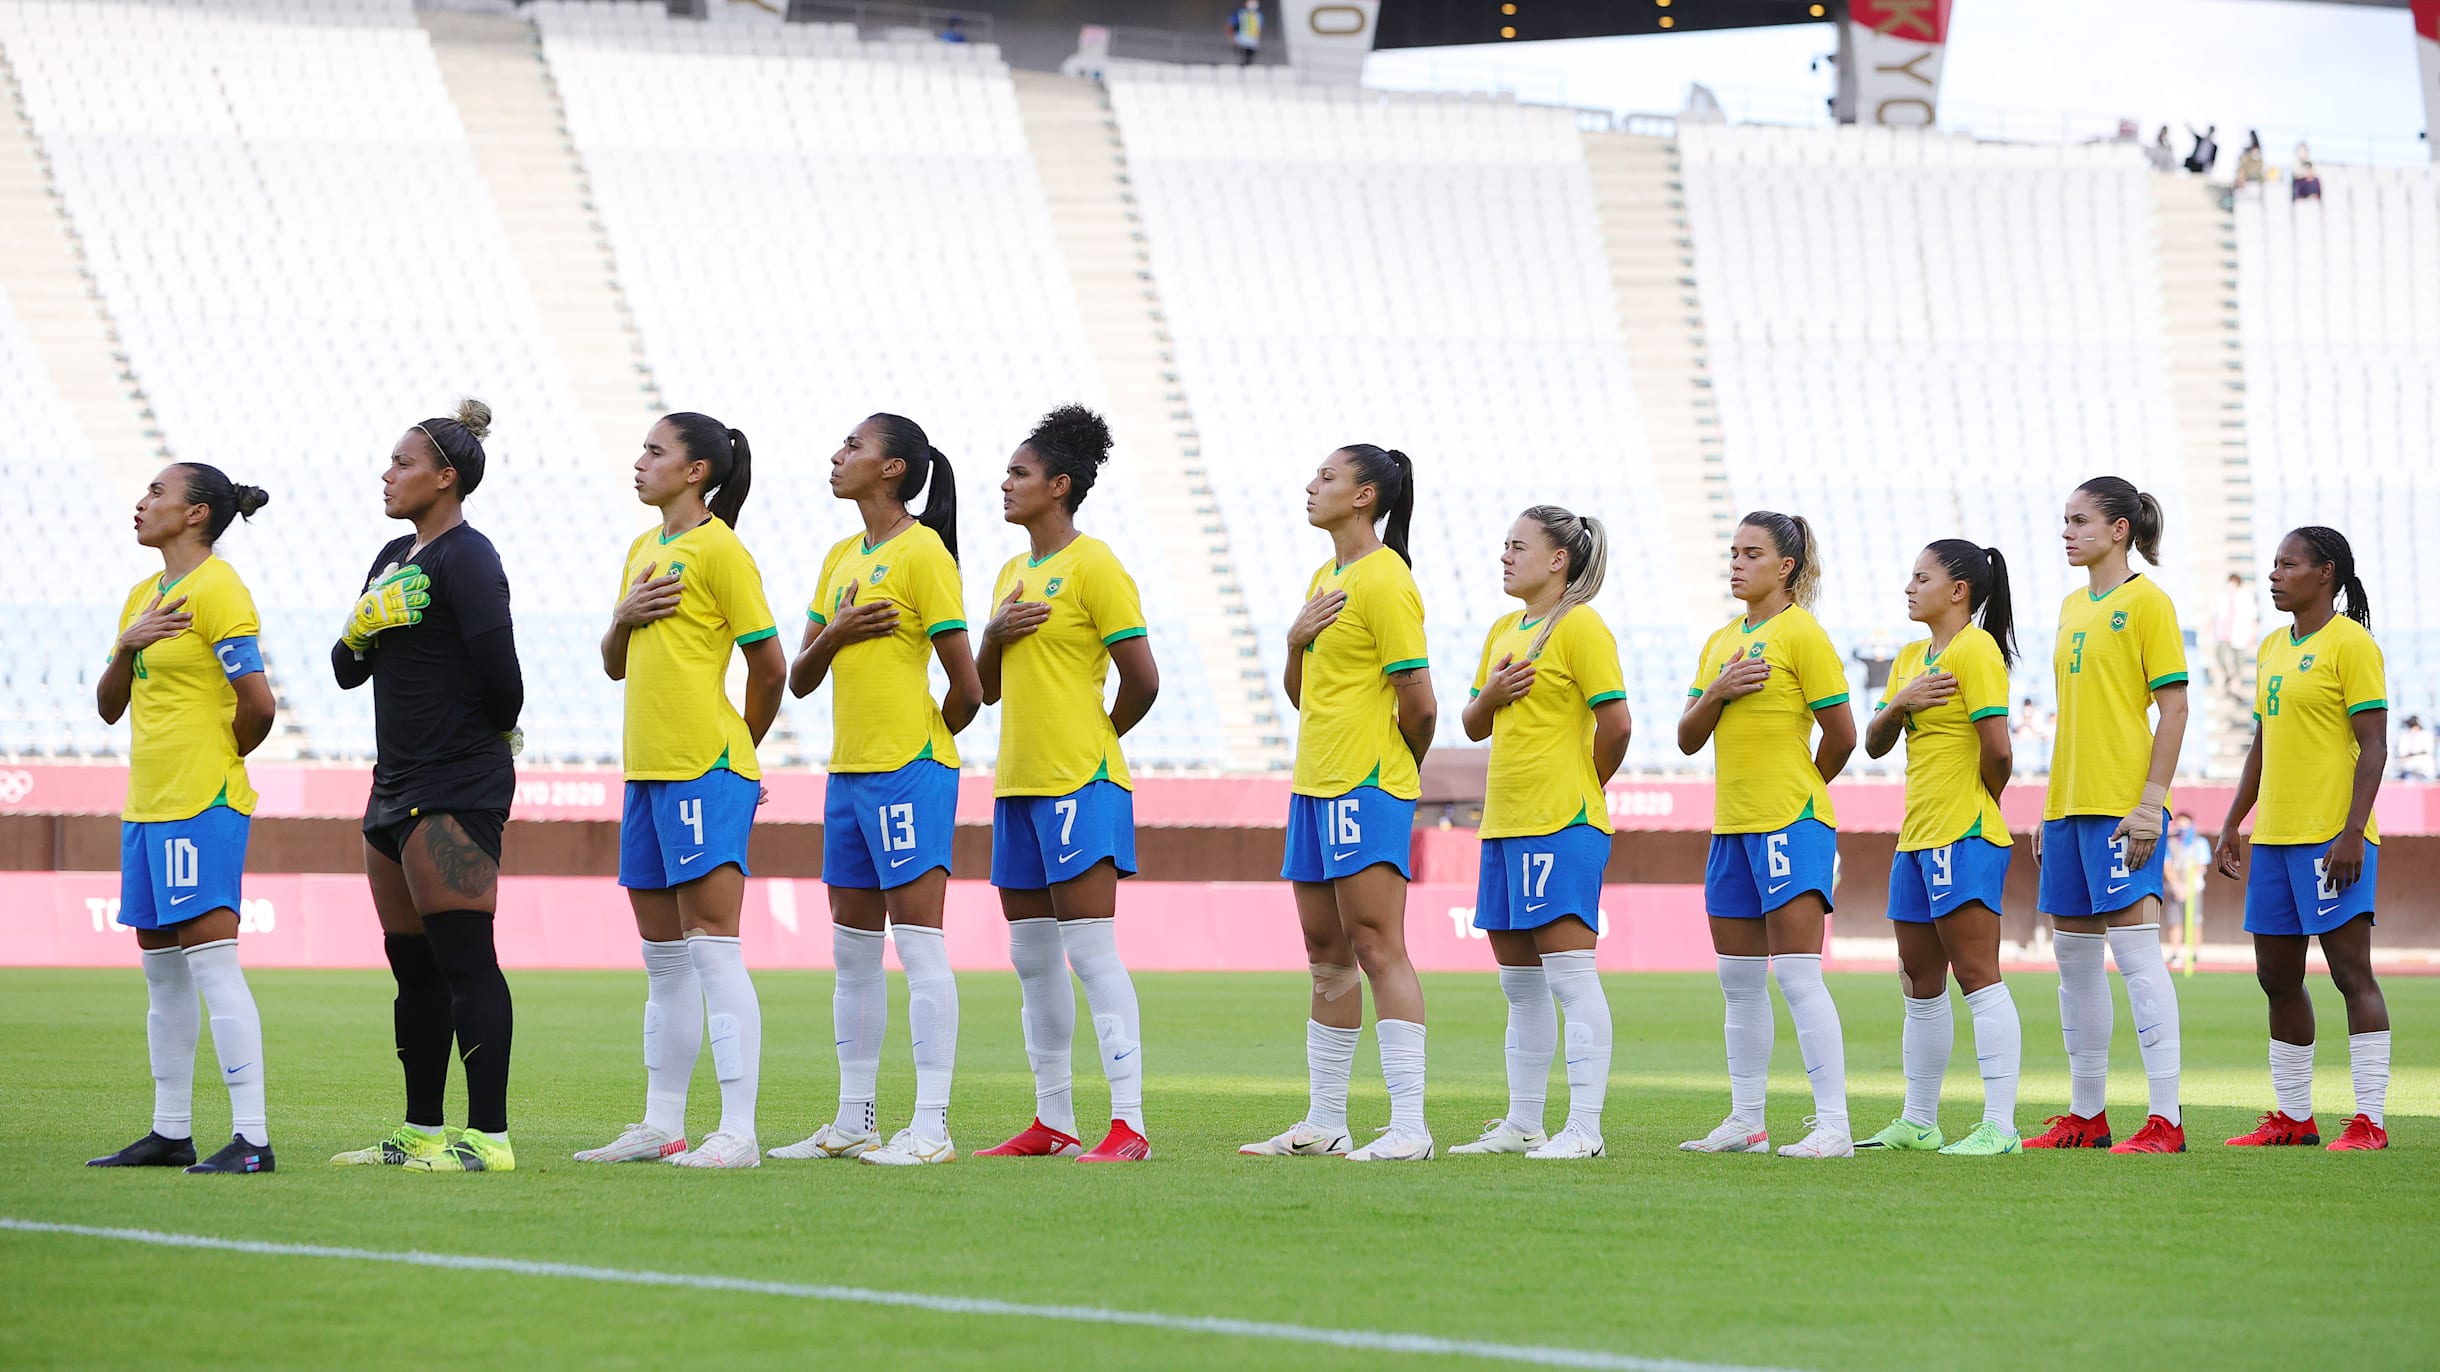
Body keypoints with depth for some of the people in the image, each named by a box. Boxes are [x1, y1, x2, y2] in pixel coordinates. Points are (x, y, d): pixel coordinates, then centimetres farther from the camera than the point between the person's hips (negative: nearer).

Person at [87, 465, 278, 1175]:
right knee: (162, 974, 12)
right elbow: (109, 707, 17)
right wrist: (127, 645, -2)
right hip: (147, 804, 10)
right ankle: (170, 1133, 19)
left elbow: (257, 702, -18)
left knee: (212, 959, -13)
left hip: (203, 804, -9)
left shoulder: (217, 589, -11)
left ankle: (251, 1138, -16)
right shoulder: (144, 595, 17)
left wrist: (219, 761, -1)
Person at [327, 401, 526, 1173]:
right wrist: (361, 630, -3)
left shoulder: (466, 559, -12)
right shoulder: (394, 558, 17)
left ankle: (488, 1137, -14)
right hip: (399, 785, 10)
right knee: (412, 965, 12)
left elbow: (498, 671, -19)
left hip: (456, 790, -10)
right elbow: (347, 669, 18)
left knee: (463, 958, -12)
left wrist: (494, 734, -2)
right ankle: (421, 1132, 18)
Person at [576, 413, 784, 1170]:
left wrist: (739, 746, 3)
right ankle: (661, 1127, 16)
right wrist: (624, 617, 0)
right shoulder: (644, 549, 17)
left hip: (707, 769, -9)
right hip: (649, 767, 9)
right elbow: (614, 664, 21)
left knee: (713, 946, -12)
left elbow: (769, 664, -8)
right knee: (663, 958, 11)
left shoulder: (720, 551, -8)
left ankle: (738, 1132, -13)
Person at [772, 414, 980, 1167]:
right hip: (849, 769, 9)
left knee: (920, 942, -9)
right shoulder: (841, 559, 15)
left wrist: (926, 740, 4)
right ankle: (853, 1122, 16)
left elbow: (966, 687, -11)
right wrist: (832, 635, -5)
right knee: (852, 952, 11)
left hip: (909, 771, -9)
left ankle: (931, 1126, -10)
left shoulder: (923, 554, -9)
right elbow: (800, 680, 14)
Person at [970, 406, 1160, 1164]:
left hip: (1080, 784, -9)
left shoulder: (1094, 567, -9)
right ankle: (1052, 1123, 15)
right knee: (1033, 959, 10)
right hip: (1018, 784, 9)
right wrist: (994, 635, -1)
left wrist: (1096, 737, 3)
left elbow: (1142, 681, -12)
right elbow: (988, 689, 20)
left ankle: (1128, 1124, -15)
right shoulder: (1012, 573, 17)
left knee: (1091, 950, -13)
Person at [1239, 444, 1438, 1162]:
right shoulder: (1325, 578, 17)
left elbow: (1419, 705, -15)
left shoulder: (1384, 581, -12)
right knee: (1327, 955, 11)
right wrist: (1297, 640, 0)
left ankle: (1409, 1125, -15)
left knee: (1377, 947, -13)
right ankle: (1323, 1124, 16)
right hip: (1316, 783, 10)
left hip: (1368, 788, -10)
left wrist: (1395, 771, 2)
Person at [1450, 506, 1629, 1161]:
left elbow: (1615, 724, -15)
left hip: (1562, 824, -9)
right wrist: (1490, 695, 1)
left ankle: (1584, 1127, -12)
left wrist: (1585, 786, -1)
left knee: (1568, 971, -11)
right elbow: (1475, 727, 22)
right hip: (1505, 824, 9)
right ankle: (1523, 1125, 17)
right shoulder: (1504, 630, 18)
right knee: (1519, 980, 11)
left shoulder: (1580, 627, -9)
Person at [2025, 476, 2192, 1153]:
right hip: (2070, 805, 9)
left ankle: (2166, 1119, -11)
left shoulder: (2147, 601, -7)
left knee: (2134, 946, -11)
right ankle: (2086, 1115, 18)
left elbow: (2173, 706, -11)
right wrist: (2049, 808, 18)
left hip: (2123, 806, -9)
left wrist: (2151, 804, -17)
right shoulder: (2075, 606, 16)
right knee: (2074, 953, 10)